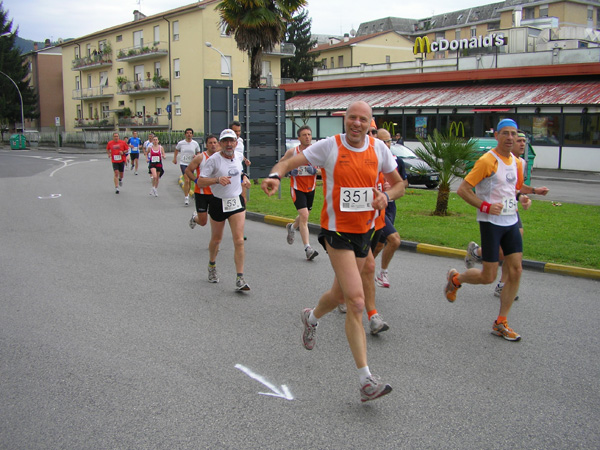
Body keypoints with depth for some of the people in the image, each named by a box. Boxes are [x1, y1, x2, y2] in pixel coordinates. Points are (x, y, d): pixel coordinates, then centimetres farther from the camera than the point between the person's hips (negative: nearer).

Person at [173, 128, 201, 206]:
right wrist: (175, 158, 20)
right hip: (183, 163, -3)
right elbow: (176, 150, 17)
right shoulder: (180, 143, -3)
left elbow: (198, 153, 12)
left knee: (189, 181, 11)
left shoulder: (195, 144, 1)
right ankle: (186, 197, -11)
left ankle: (187, 194, 32)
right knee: (186, 181, -15)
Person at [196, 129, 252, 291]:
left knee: (239, 241, -9)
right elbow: (200, 181, -19)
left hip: (237, 201, 3)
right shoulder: (214, 159, -14)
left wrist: (244, 177, 6)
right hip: (218, 203, -3)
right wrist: (217, 179, -33)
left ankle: (240, 279, -6)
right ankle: (212, 266, 44)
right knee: (216, 239, 15)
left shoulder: (238, 156, 2)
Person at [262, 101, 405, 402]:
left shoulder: (378, 148, 3)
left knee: (340, 294, 19)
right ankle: (366, 380, -9)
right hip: (337, 230, -5)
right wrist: (275, 175, -29)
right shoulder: (329, 146, -8)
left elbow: (397, 183, 15)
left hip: (364, 230, 5)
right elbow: (288, 163, -7)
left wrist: (386, 196, -7)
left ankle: (312, 318, 55)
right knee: (356, 301, -14)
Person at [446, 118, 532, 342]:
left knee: (516, 272, 2)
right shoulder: (488, 161, -12)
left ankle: (500, 323, 14)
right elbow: (462, 189, -14)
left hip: (511, 222, 7)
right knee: (488, 277, -5)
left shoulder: (517, 162, 11)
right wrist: (485, 206, -21)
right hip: (491, 222, -7)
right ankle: (454, 278, 27)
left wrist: (521, 199, 3)